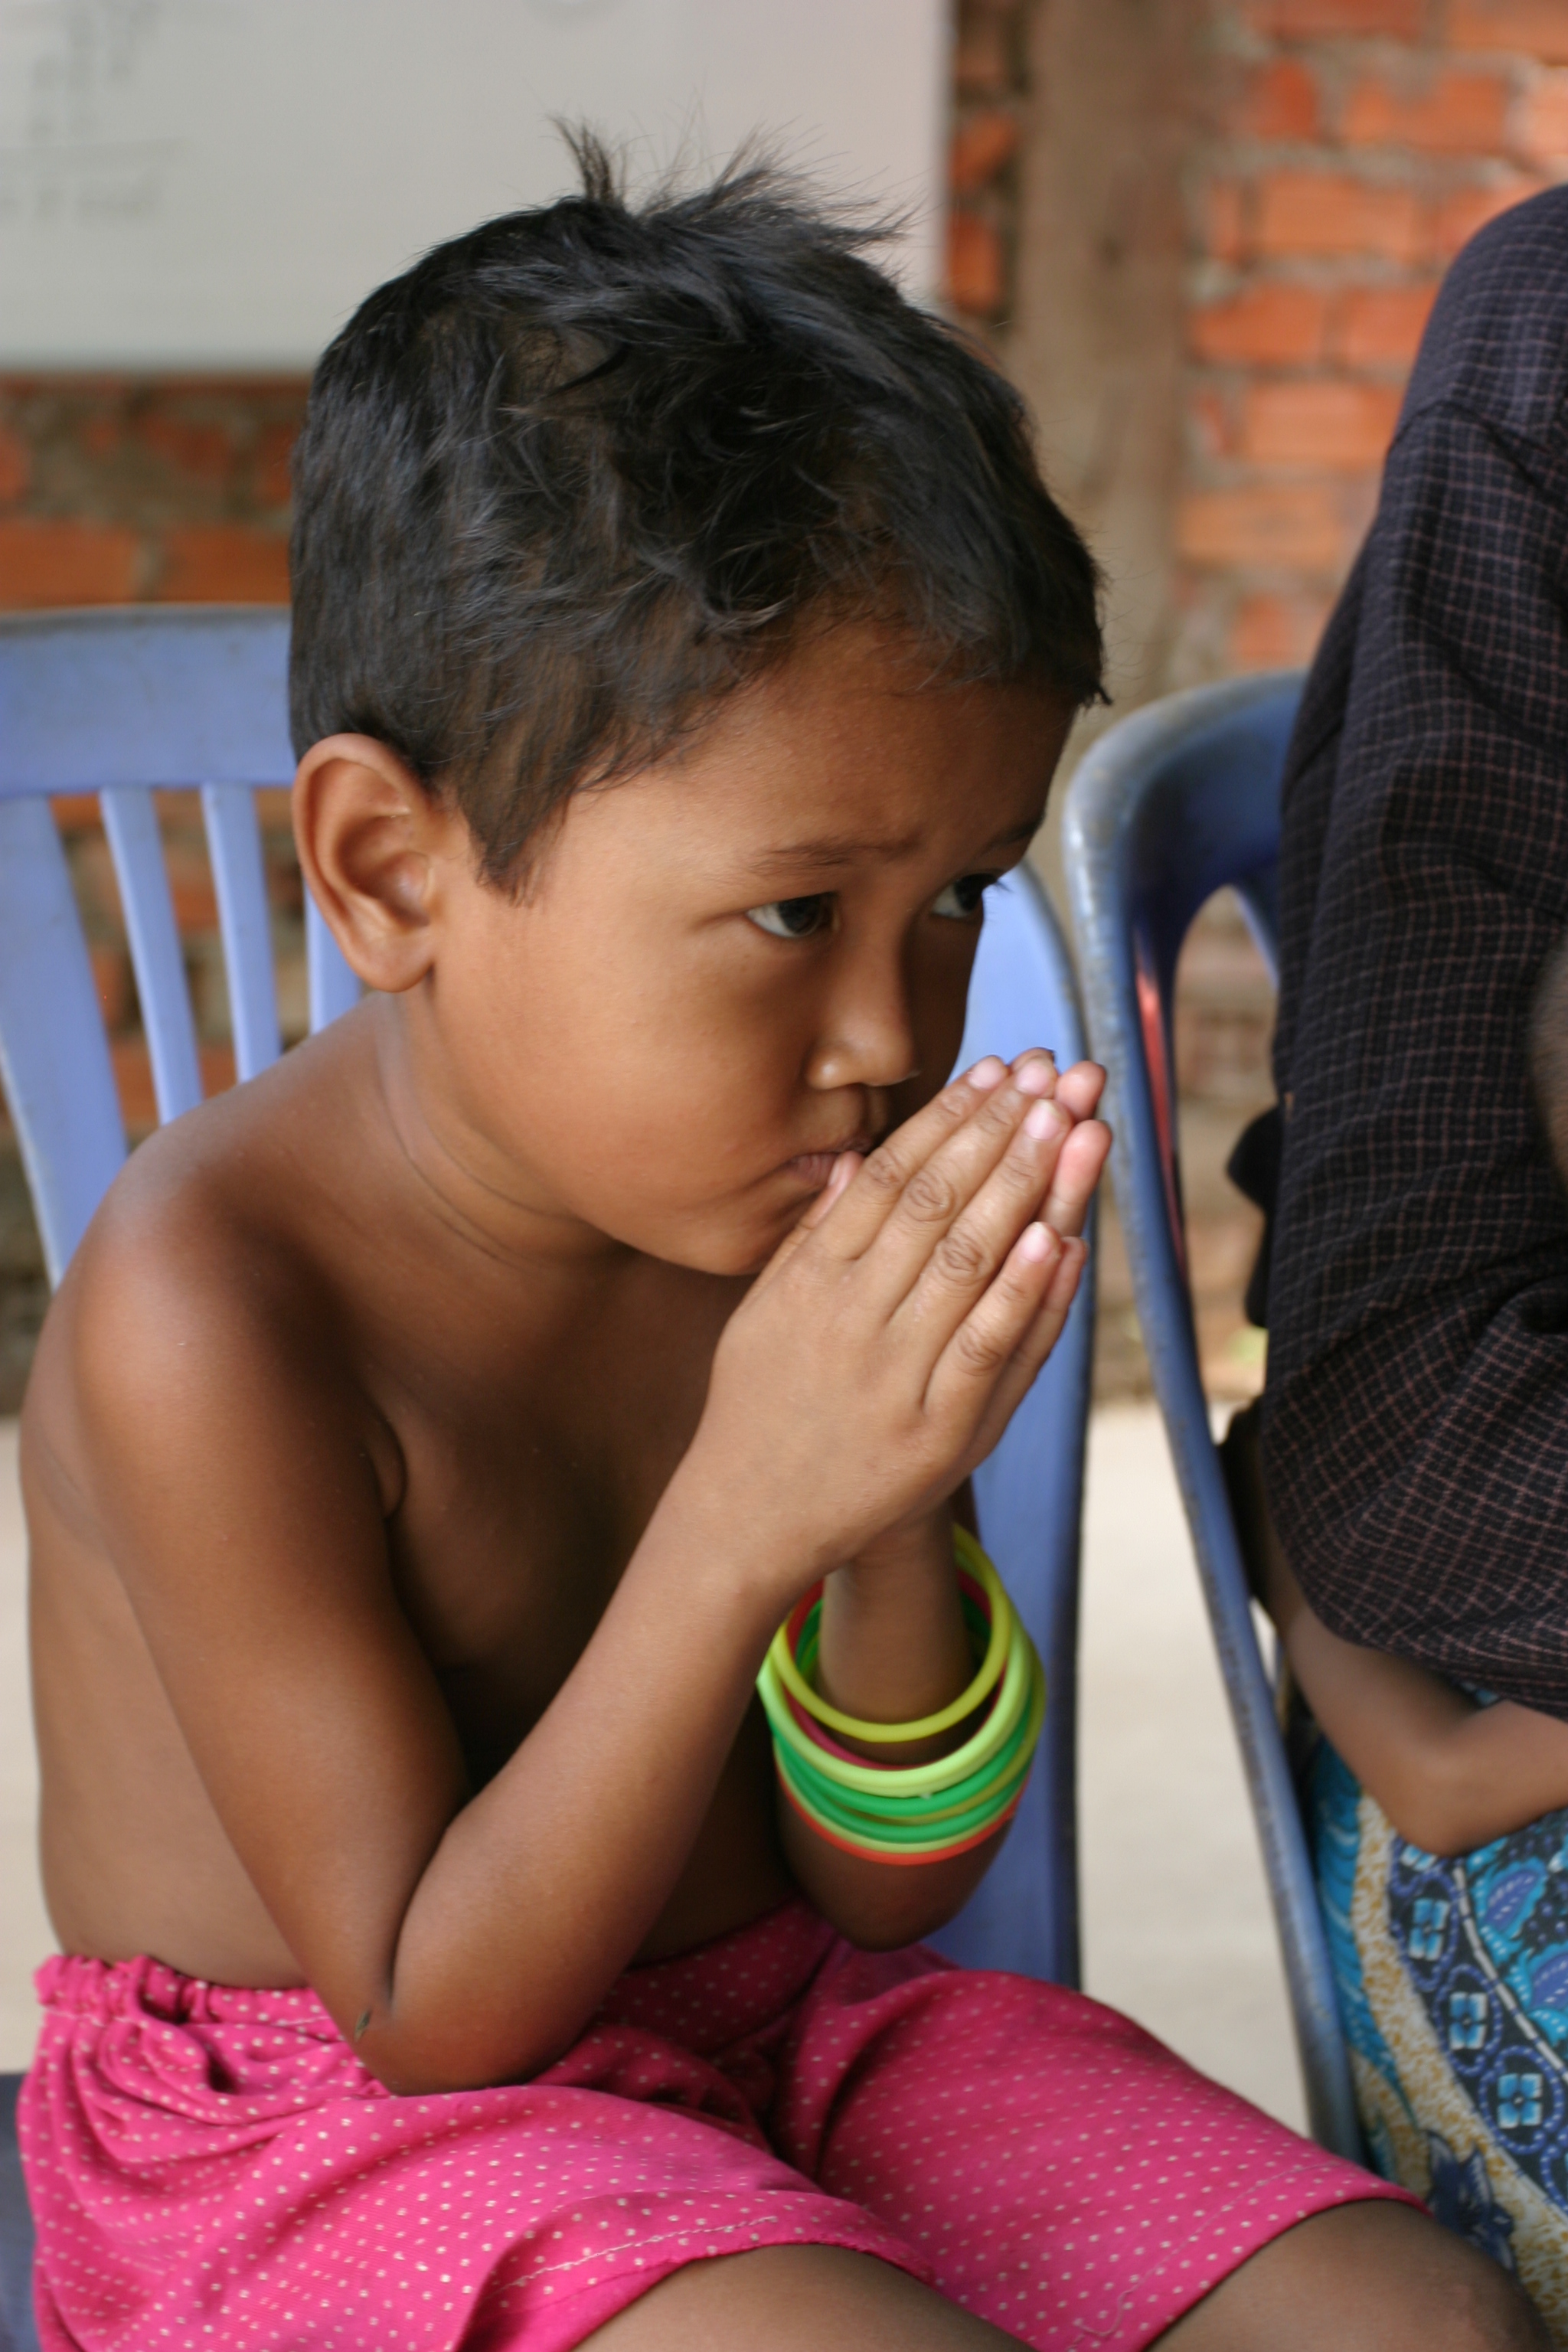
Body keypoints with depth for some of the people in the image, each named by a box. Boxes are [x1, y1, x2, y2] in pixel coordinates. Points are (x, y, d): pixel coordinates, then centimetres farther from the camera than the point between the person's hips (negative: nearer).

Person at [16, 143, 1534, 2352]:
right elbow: (428, 2014, -20)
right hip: (328, 2135, -5)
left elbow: (891, 1892, 0)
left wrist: (895, 1527, -22)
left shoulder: (803, 1209, -7)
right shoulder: (212, 1308, -25)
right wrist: (740, 1521, -31)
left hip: (778, 2020, 5)